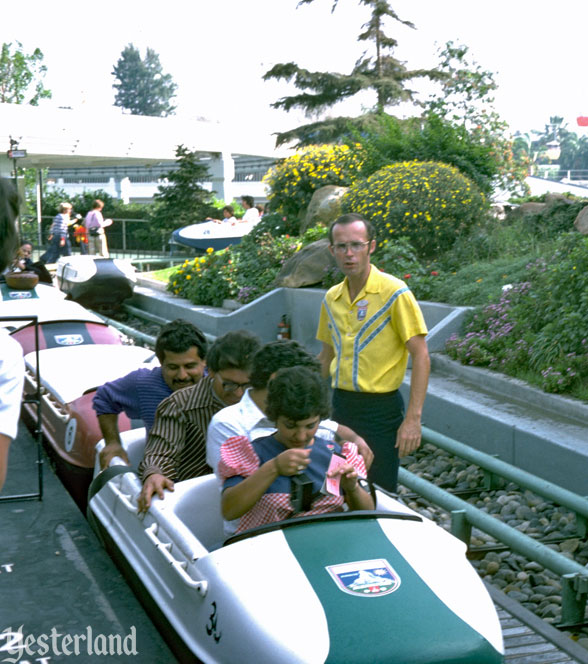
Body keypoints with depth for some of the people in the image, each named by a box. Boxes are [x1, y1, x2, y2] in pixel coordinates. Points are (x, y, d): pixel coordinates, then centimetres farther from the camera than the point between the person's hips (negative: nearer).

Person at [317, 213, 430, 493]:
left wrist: (413, 419, -18)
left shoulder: (394, 293, -11)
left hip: (381, 409, -6)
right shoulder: (332, 298, 8)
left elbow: (421, 357, -13)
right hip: (341, 405, 6)